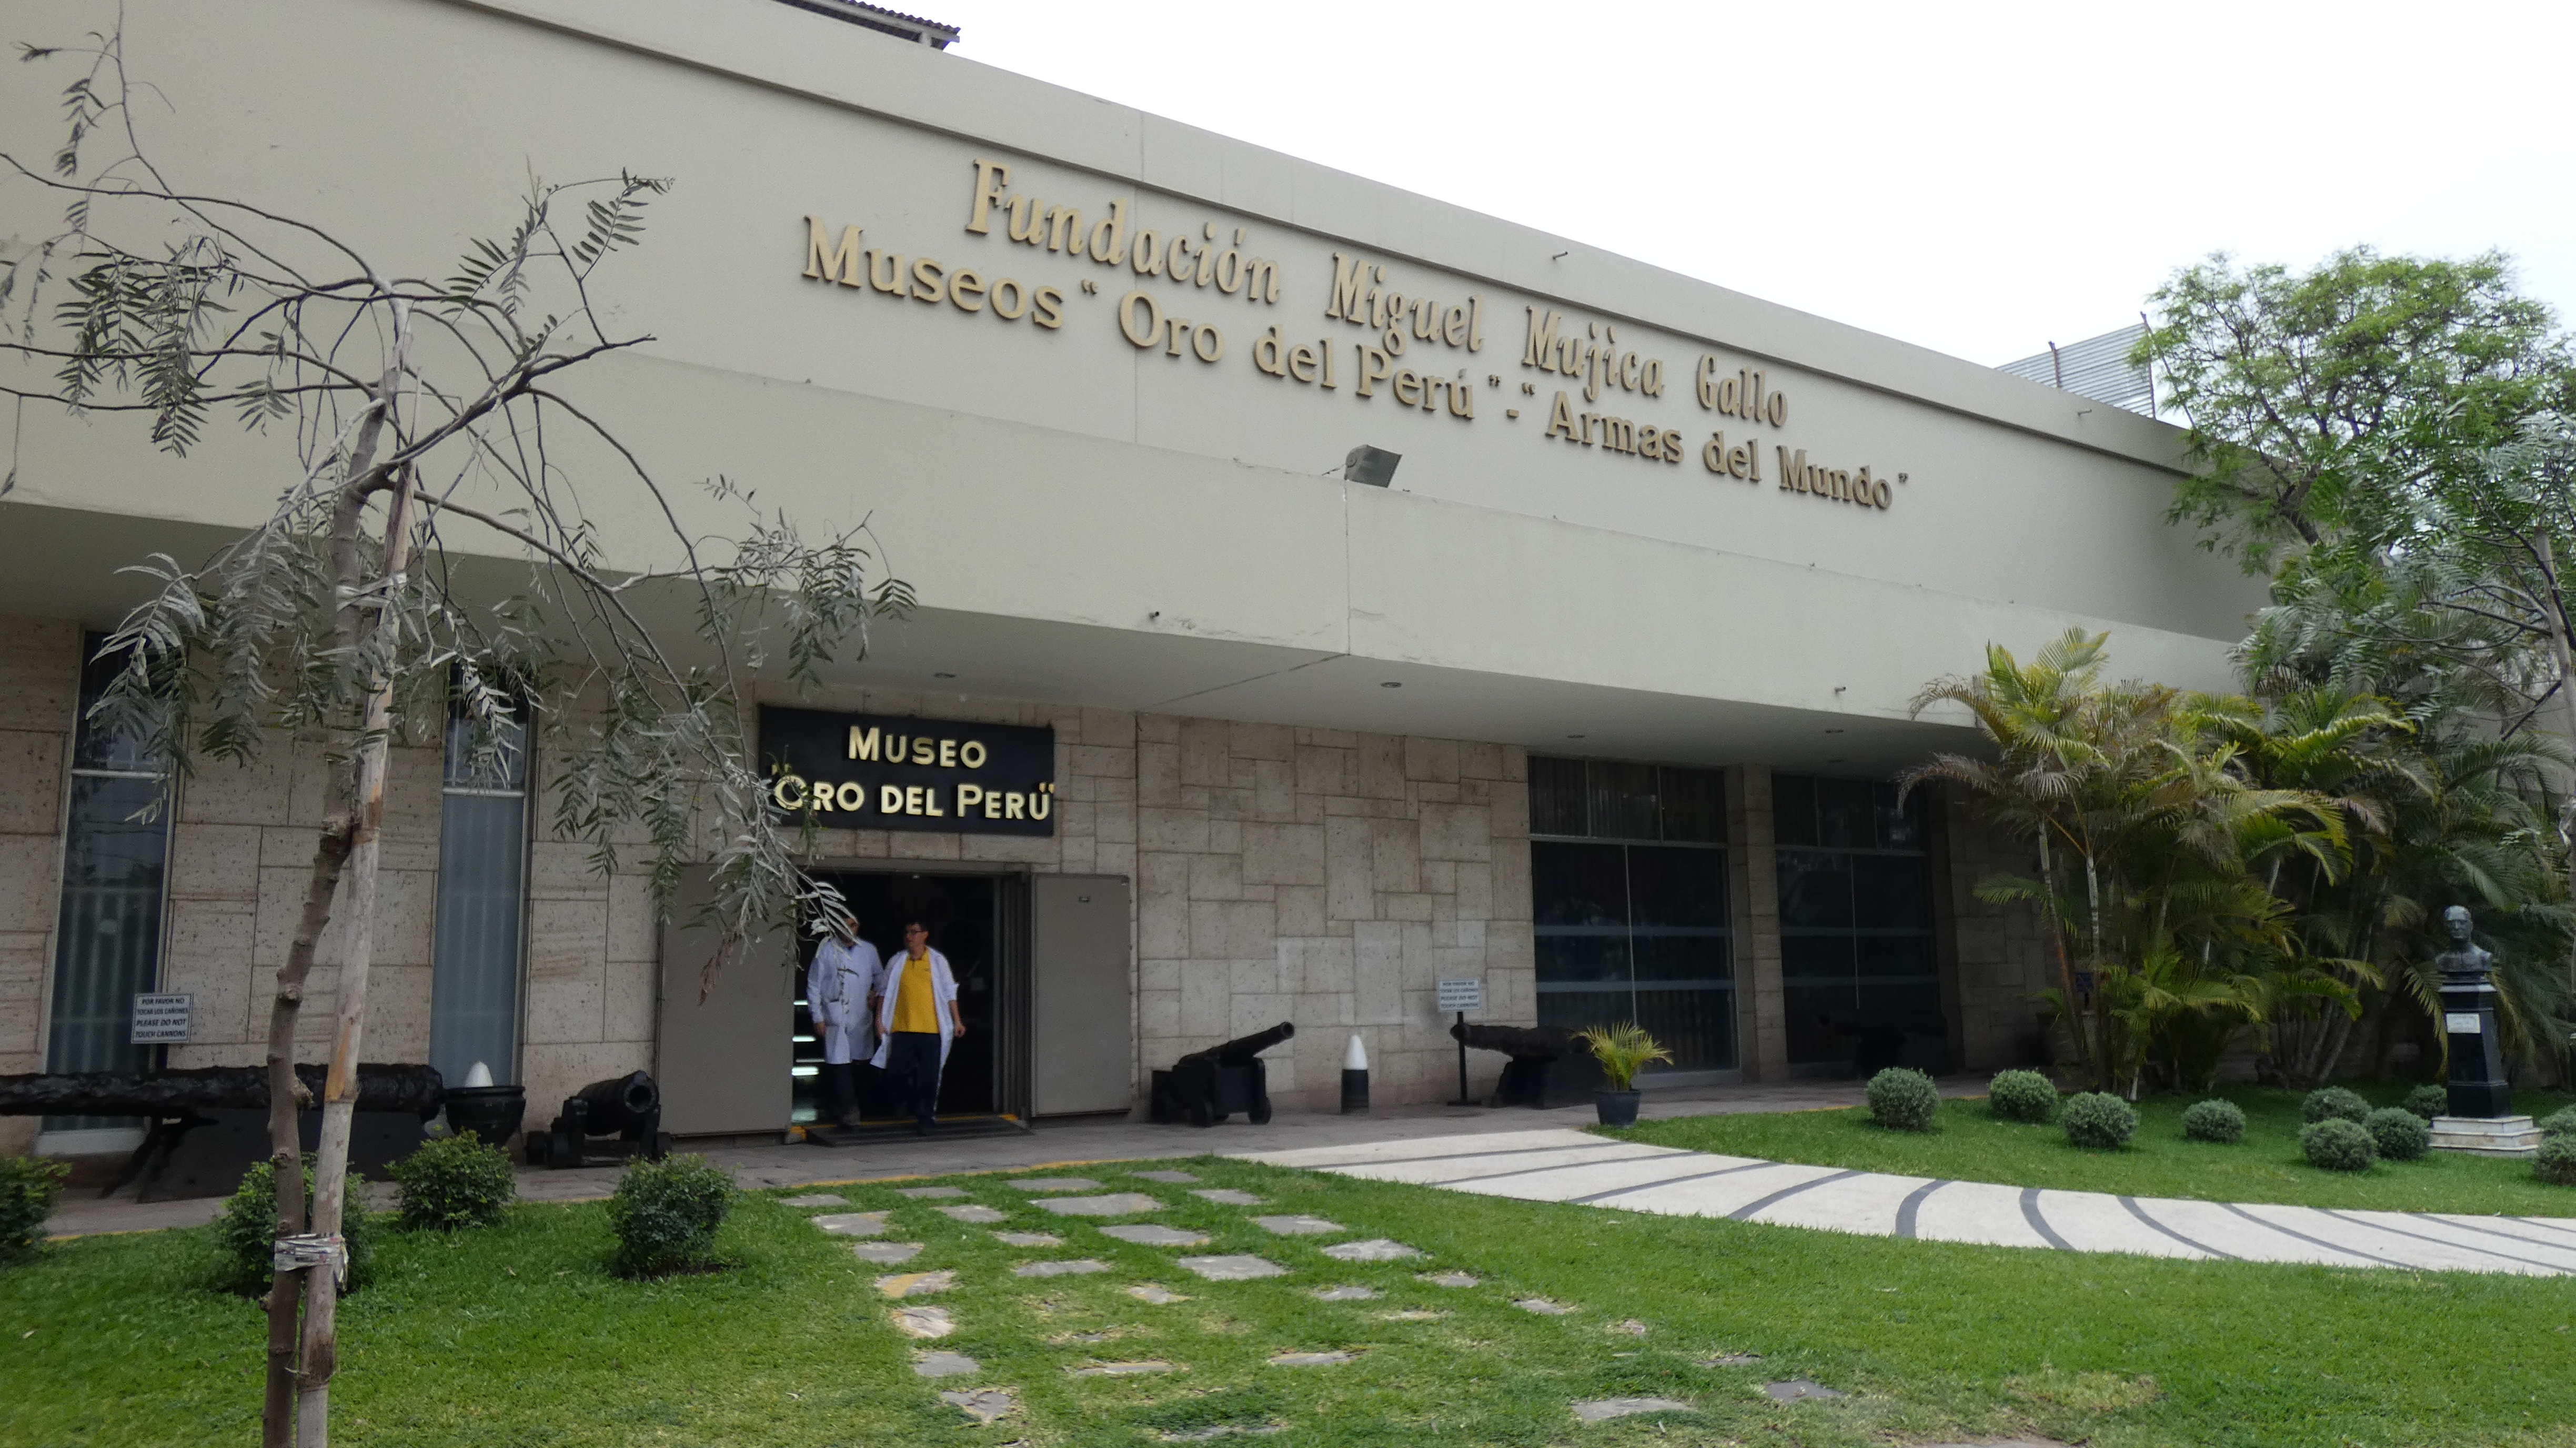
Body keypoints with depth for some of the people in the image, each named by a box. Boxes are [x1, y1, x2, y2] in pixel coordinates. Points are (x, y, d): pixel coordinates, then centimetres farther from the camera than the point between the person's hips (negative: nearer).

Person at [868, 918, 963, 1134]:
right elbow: (885, 993, 12)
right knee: (897, 1072, 1)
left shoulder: (937, 961, 6)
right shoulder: (896, 962, 8)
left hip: (931, 1029, -1)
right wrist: (879, 1020, 4)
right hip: (902, 1028, 1)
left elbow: (949, 992, 8)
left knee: (929, 1076, -3)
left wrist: (956, 1021, 4)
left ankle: (923, 1118, 9)